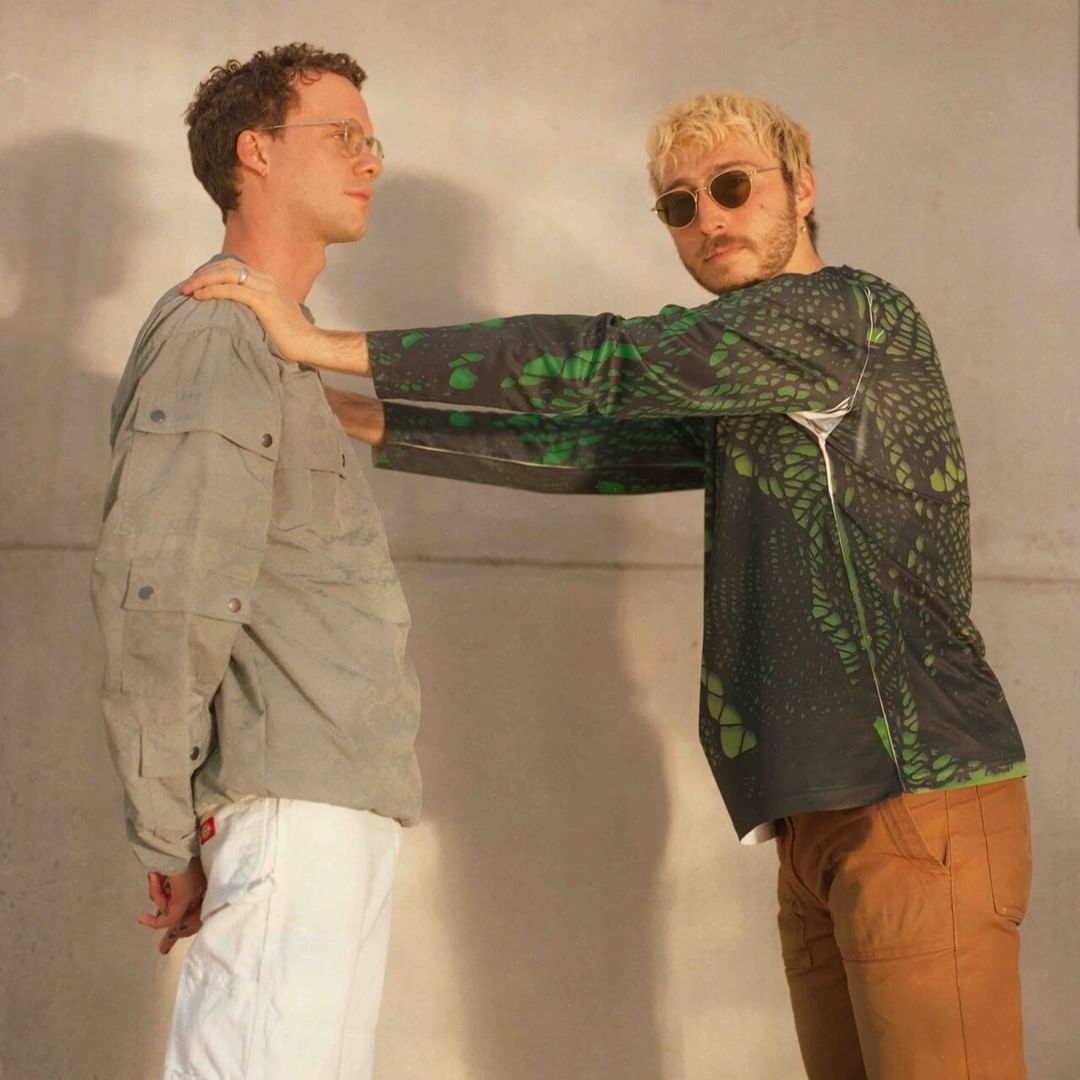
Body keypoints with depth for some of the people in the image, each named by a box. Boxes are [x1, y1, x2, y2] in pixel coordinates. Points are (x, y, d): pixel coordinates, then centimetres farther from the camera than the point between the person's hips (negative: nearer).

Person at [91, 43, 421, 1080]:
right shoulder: (213, 335, -8)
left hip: (341, 807, 10)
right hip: (290, 803, -10)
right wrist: (167, 833, -15)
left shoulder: (273, 346, 23)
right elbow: (154, 594, -17)